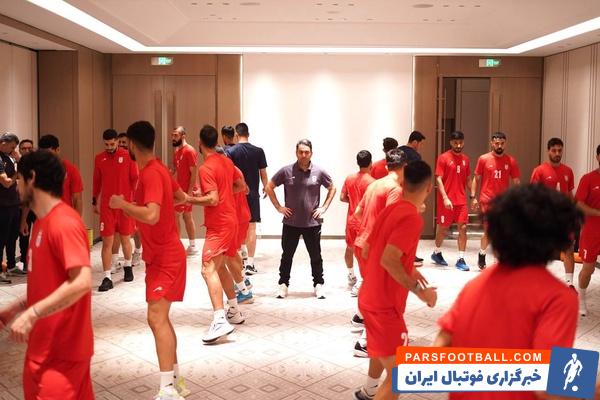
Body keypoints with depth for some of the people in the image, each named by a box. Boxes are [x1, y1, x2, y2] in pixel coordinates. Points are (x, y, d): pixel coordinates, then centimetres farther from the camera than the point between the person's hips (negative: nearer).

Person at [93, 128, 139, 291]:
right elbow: (97, 181, 11)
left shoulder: (127, 156, -4)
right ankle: (107, 278, 0)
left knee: (125, 238, 13)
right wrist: (94, 201, 13)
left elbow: (134, 179, -1)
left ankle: (128, 267, 36)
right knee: (107, 241, -3)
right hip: (106, 206, 1)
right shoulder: (99, 158, 3)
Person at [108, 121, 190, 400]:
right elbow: (182, 197, 22)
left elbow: (151, 216, -33)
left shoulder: (151, 173, -21)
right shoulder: (158, 169, 9)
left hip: (165, 257, -10)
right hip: (161, 255, 10)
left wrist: (121, 203, -18)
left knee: (157, 318, -15)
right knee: (161, 318, 14)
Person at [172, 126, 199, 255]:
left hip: (187, 190, -9)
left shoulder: (189, 151, -14)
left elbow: (194, 173, -17)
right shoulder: (177, 151, 13)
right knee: (187, 216, 11)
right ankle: (192, 246, 17)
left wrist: (190, 191, -21)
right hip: (180, 189, 9)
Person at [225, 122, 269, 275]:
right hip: (252, 194, 0)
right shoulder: (258, 151, -4)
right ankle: (250, 263, 0)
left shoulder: (230, 151, -6)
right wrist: (265, 188, 17)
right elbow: (263, 174, 1)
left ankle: (243, 254, 29)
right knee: (251, 228, 1)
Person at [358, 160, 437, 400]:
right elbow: (388, 260, -29)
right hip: (384, 306, -10)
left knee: (382, 353, 32)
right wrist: (419, 290, -19)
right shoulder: (411, 218, -20)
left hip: (370, 298, 10)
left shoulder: (391, 209, 7)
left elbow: (368, 251, 14)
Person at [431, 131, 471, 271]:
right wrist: (445, 198, -19)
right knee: (443, 227, 9)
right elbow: (438, 179, -11)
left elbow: (466, 179, 15)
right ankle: (437, 253, 30)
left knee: (463, 228, -3)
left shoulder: (465, 159, 8)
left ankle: (461, 259, 2)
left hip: (461, 200, 4)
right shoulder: (443, 158, -7)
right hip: (446, 200, -4)